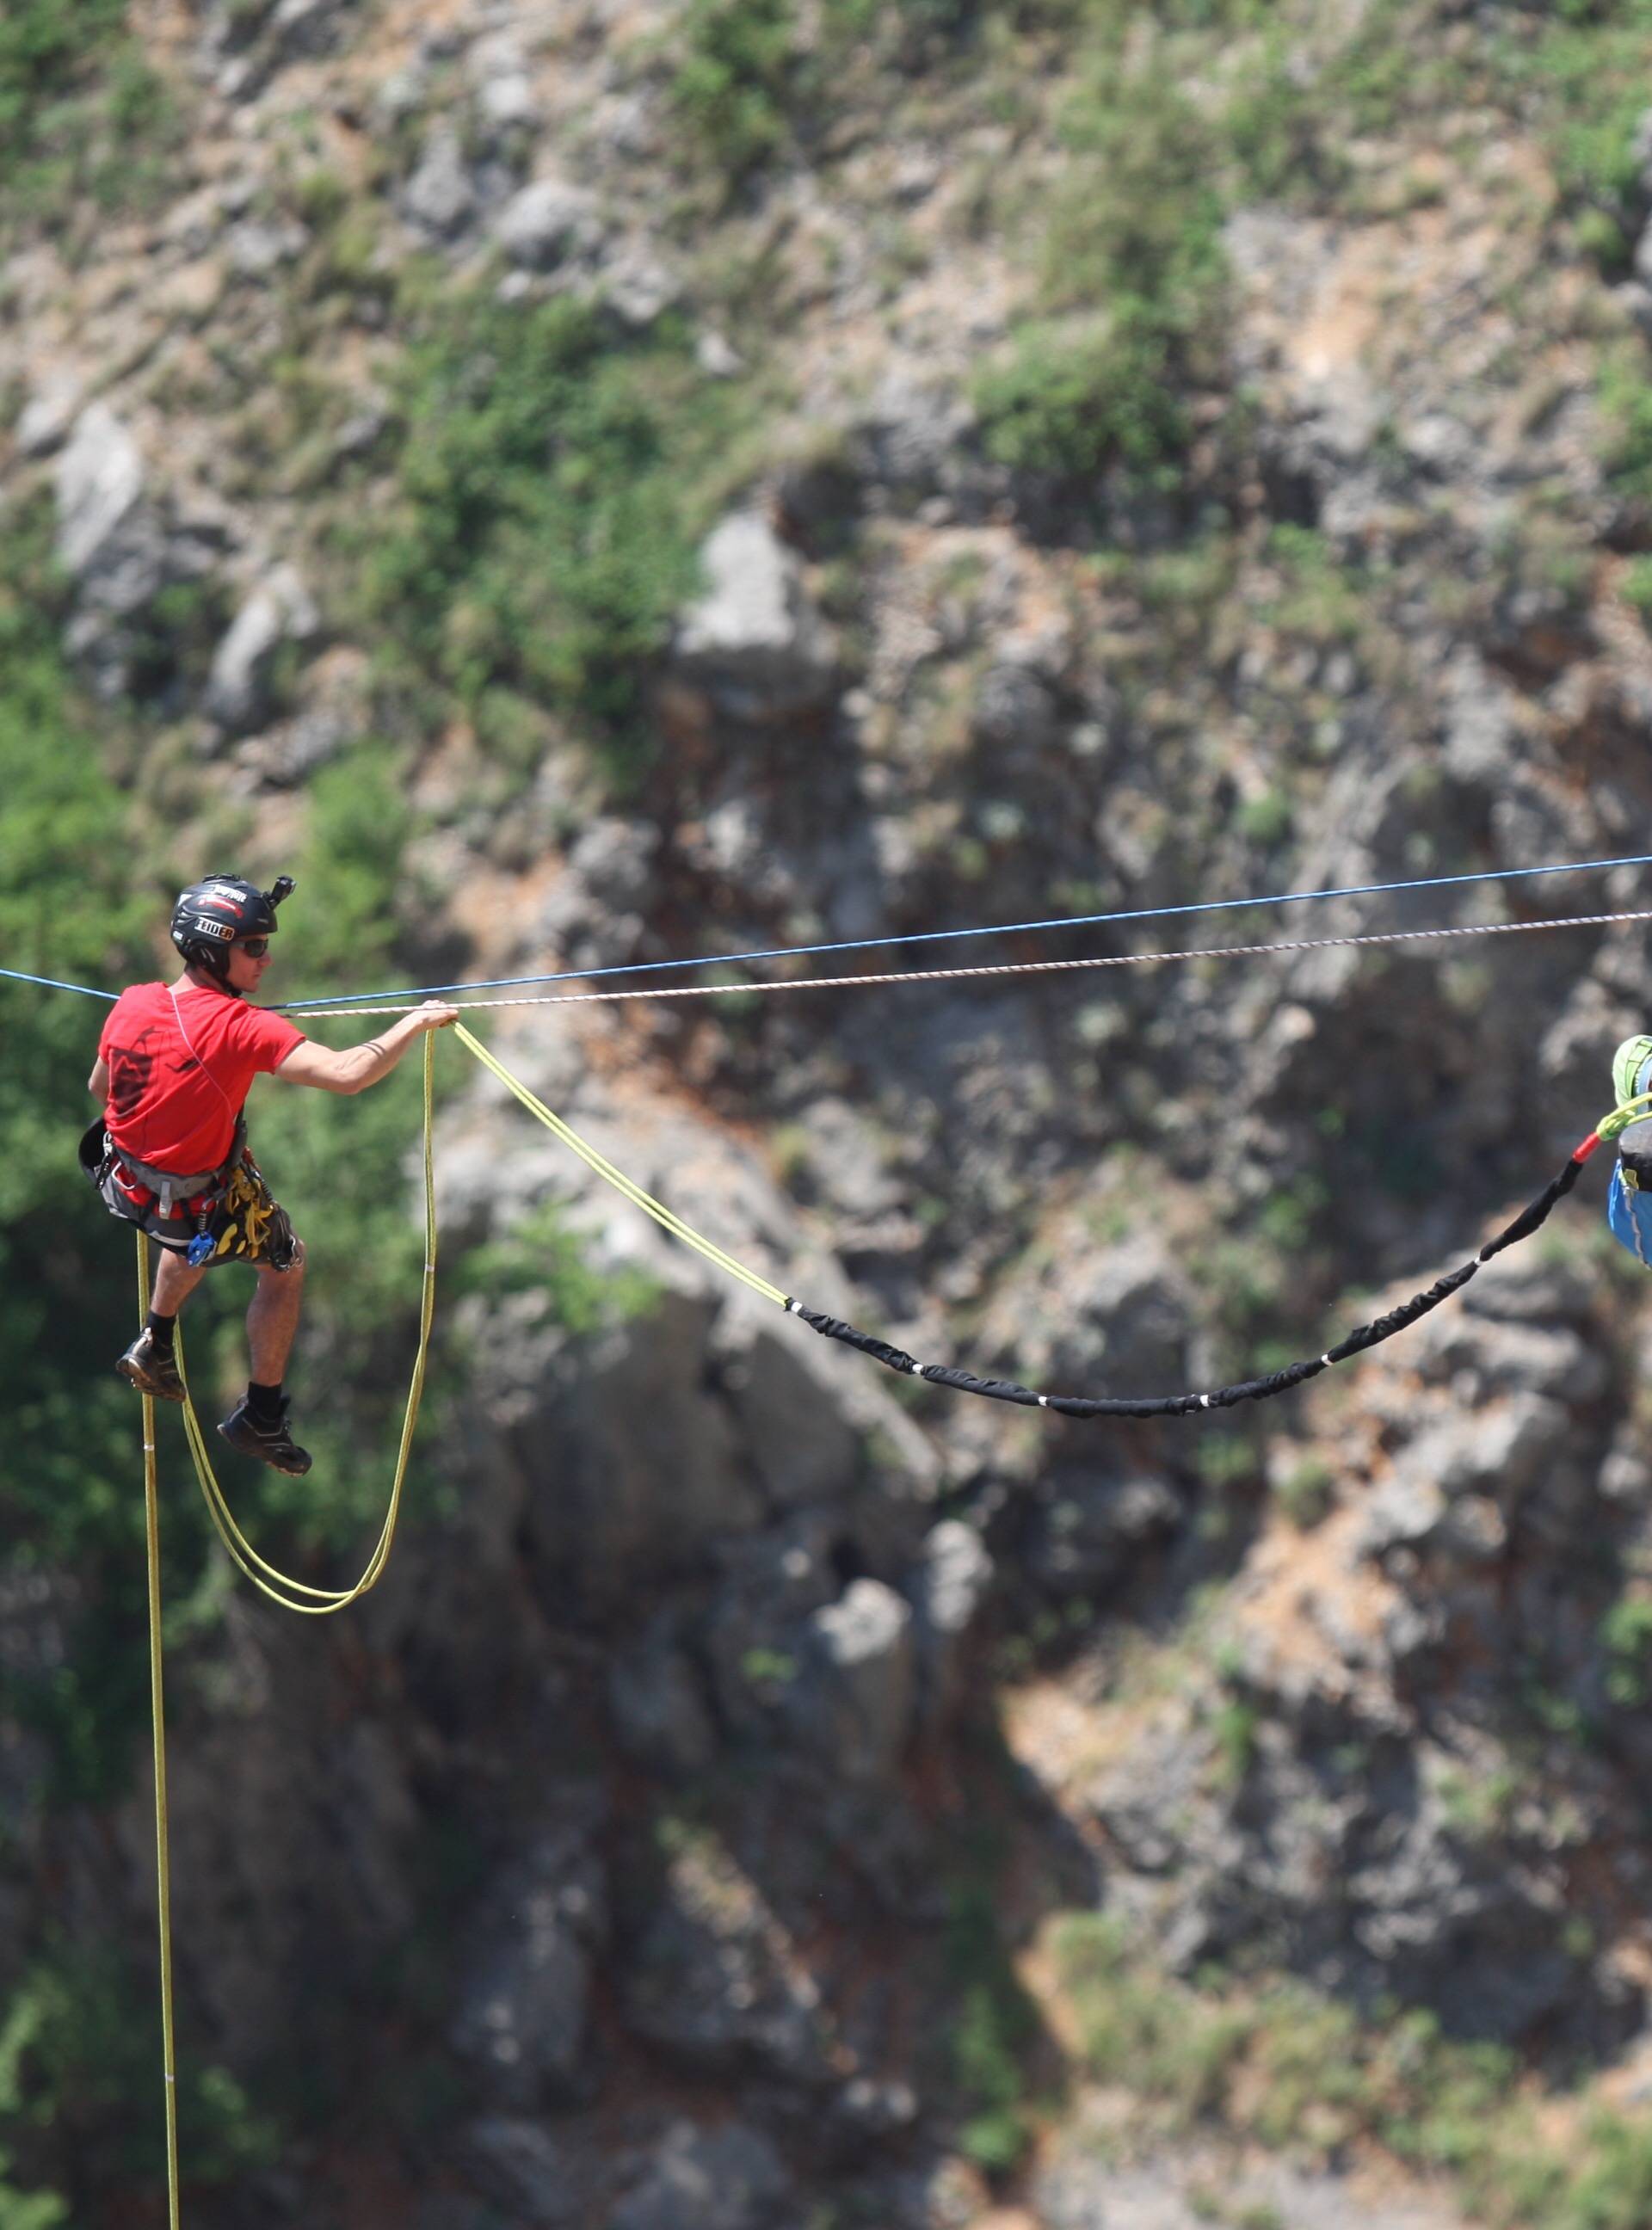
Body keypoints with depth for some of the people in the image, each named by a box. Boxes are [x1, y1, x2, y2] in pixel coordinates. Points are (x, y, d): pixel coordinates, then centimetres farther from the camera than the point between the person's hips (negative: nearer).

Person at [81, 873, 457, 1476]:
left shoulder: (131, 1004, -12)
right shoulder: (240, 1027, -31)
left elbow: (99, 1087, 6)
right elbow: (347, 1074, -38)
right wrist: (416, 1022, -24)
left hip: (124, 1182, 6)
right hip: (204, 1210, -6)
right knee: (287, 1263, 21)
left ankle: (154, 1346, 44)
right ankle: (260, 1417, 29)